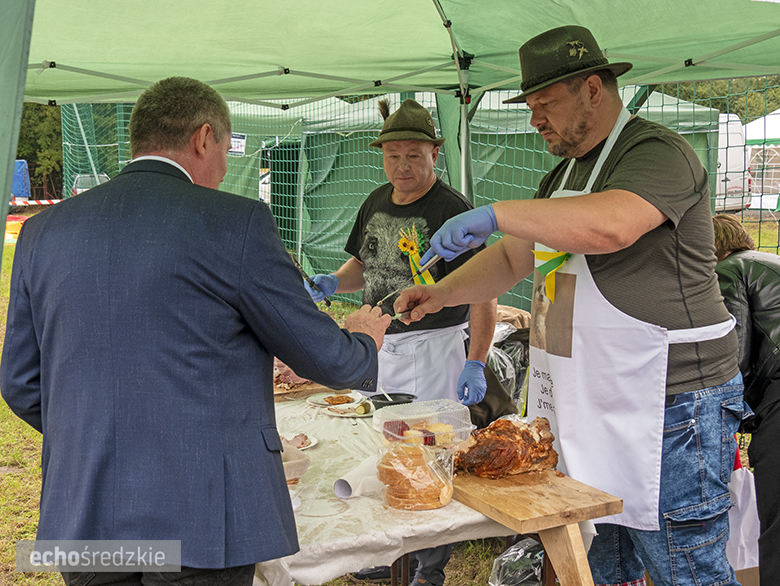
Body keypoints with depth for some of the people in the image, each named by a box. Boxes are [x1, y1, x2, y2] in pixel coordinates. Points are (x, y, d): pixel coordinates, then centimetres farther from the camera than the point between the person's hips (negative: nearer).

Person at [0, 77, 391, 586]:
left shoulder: (44, 231, 5)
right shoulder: (235, 223, -10)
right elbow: (322, 357, -3)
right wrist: (364, 340, 19)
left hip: (80, 513, 5)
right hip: (202, 520, -5)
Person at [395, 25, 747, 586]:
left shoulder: (658, 153, -13)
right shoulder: (565, 173, 18)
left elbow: (610, 225, -34)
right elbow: (513, 258, 21)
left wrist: (495, 213, -26)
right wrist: (442, 293, 6)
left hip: (668, 411, -9)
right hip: (593, 404, 9)